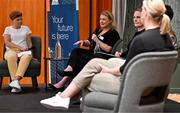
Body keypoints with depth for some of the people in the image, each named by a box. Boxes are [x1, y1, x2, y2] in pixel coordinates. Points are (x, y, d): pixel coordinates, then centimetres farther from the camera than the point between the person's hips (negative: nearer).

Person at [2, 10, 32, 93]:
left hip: (24, 51, 1)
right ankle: (17, 84, -46)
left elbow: (29, 42, 17)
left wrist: (29, 47, -7)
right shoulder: (8, 29, 15)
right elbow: (7, 42, 0)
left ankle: (16, 80, -52)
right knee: (11, 56, -40)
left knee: (27, 56, -38)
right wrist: (20, 47, -13)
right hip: (11, 51, -1)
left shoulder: (26, 28, 22)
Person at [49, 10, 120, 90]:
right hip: (92, 54, 7)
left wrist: (97, 40, -18)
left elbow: (108, 49, -16)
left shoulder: (113, 33, -5)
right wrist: (83, 42, -1)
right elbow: (90, 42, 21)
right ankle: (69, 70, -32)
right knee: (76, 51, -18)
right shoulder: (98, 30, 19)